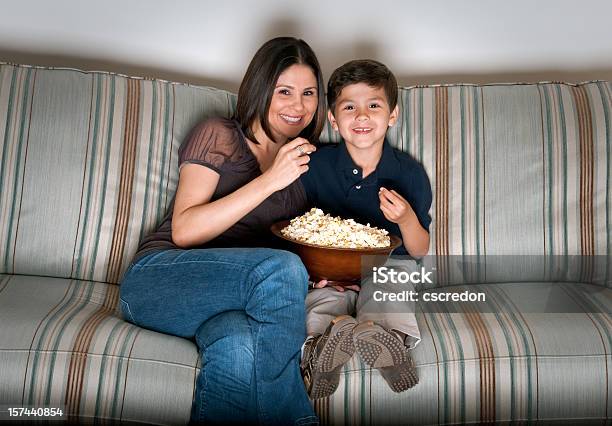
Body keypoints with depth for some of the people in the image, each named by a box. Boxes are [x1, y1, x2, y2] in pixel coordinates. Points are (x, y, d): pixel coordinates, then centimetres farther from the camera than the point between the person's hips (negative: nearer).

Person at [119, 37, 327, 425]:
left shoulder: (309, 162, 17)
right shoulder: (218, 136, 1)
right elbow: (184, 231, -9)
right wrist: (270, 180, -16)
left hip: (232, 295, 3)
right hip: (159, 279, -2)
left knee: (239, 344, -36)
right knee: (282, 269, -32)